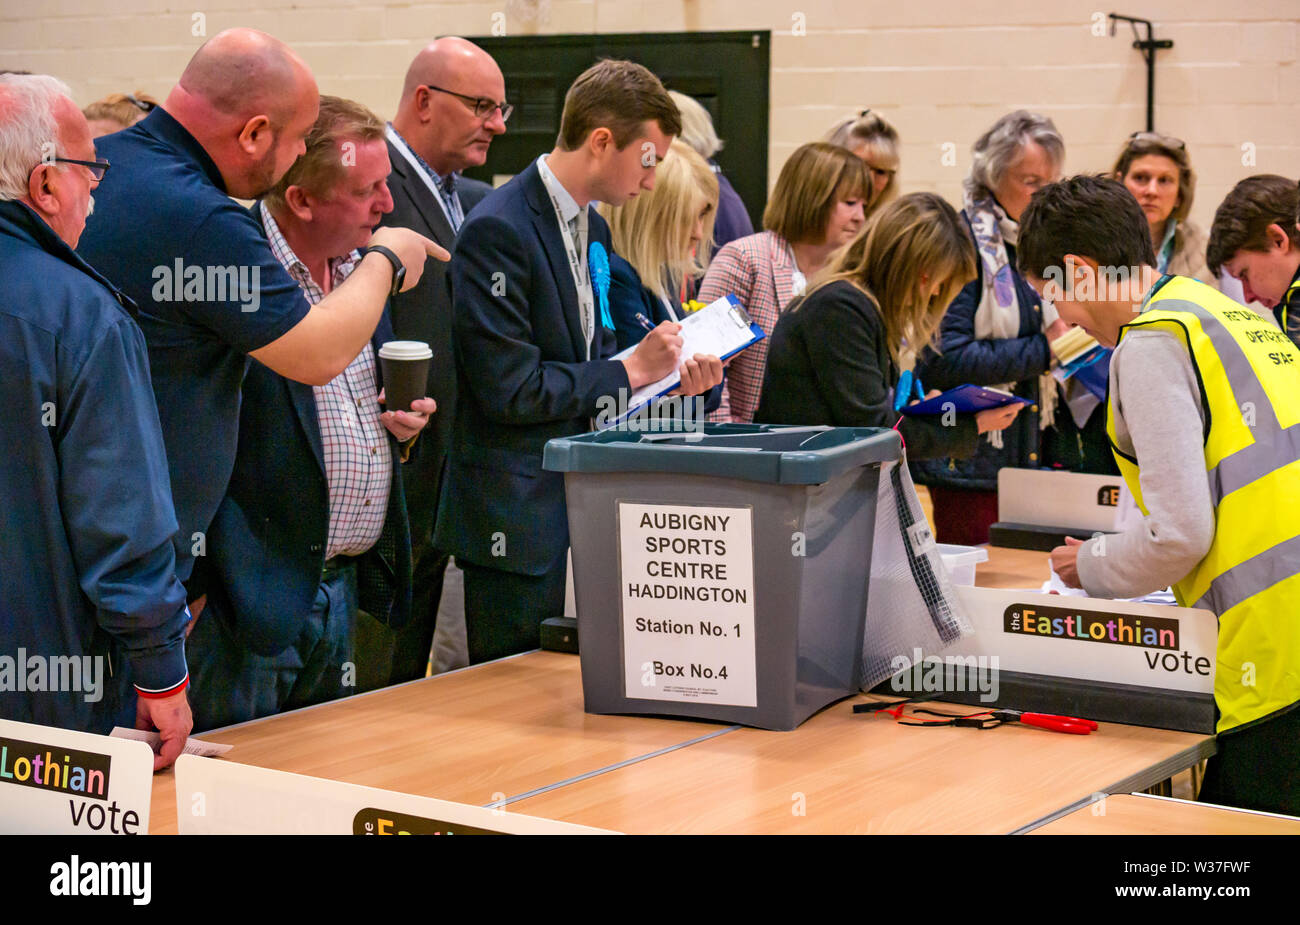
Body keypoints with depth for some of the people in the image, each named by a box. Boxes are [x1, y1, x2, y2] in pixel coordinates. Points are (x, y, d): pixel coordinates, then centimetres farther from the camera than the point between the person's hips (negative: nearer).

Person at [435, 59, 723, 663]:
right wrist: (631, 370, -13)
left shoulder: (593, 228, 13)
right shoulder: (498, 231, -16)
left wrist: (672, 375, 3)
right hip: (515, 522, -9)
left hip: (578, 510, 9)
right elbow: (511, 390, -20)